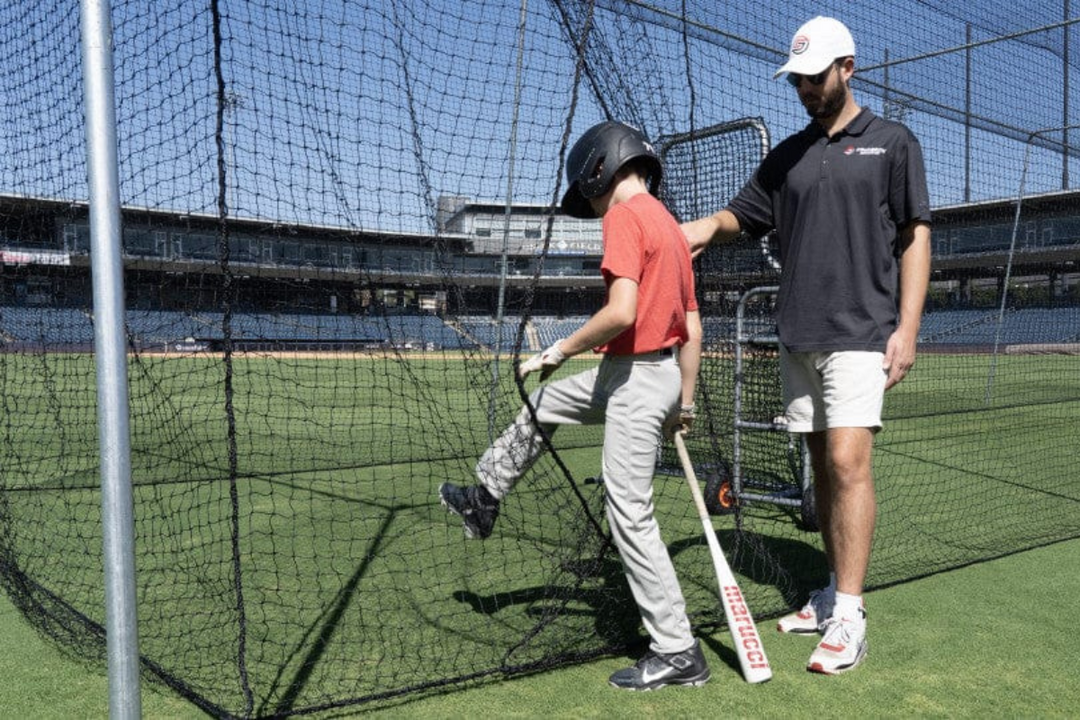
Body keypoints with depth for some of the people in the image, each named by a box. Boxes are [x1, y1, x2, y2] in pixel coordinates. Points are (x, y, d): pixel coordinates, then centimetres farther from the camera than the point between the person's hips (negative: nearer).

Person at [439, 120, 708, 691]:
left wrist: (560, 351, -12)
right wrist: (684, 401, 21)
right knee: (540, 403, 25)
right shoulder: (671, 226, 14)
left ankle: (677, 653, 6)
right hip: (662, 371, 10)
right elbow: (693, 328, 15)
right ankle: (485, 501, 41)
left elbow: (621, 312, -26)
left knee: (629, 514, -3)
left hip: (636, 377, -10)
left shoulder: (624, 217, -13)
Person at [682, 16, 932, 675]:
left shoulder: (892, 143, 4)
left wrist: (907, 326, -10)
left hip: (860, 332, -5)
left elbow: (915, 238, 0)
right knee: (822, 465, 9)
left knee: (848, 461, -14)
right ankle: (836, 592, 20)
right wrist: (701, 230, -7)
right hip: (798, 336, 5)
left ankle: (849, 618, -9)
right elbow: (739, 216, 17)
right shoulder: (788, 154, 16)